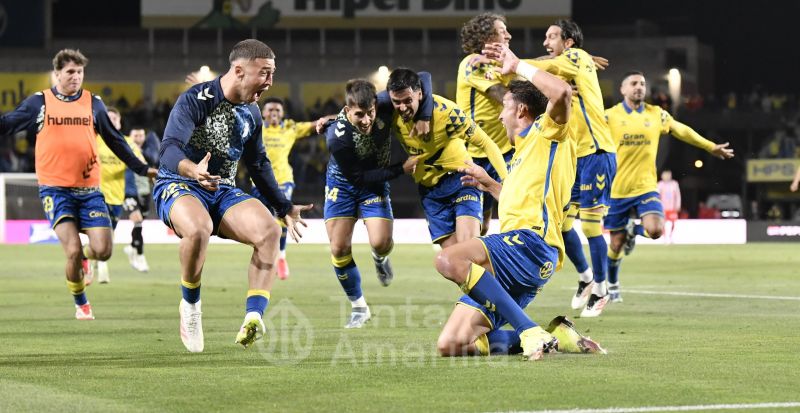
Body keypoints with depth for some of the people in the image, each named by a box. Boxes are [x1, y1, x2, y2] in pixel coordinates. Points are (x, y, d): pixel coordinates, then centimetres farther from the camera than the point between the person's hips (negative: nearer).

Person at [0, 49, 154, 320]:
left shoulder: (93, 103, 9)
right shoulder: (39, 102, 3)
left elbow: (115, 140, 18)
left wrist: (141, 168, 19)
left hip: (89, 189, 2)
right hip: (55, 188, -2)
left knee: (102, 251, -9)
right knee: (73, 251, -14)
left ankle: (84, 256, 29)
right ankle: (81, 304, 11)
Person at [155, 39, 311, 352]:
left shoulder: (251, 112, 9)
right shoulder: (195, 100, -15)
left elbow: (258, 165, 23)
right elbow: (169, 149, -27)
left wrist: (284, 208, 23)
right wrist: (194, 171, -49)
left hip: (223, 191, 6)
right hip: (178, 186, -6)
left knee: (269, 231, -23)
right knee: (199, 228, -40)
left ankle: (254, 316, -28)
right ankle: (190, 306, -14)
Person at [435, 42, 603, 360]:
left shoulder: (547, 134, 5)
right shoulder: (524, 150, 32)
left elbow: (562, 93, -18)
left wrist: (518, 66, -7)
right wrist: (489, 185, 49)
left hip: (530, 242, -9)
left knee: (449, 260, -37)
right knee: (450, 346, -3)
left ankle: (532, 333, -32)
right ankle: (550, 336, 1)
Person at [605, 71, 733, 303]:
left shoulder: (656, 115, 5)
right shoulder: (610, 116, -5)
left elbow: (682, 131, 17)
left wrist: (711, 147, 23)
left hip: (645, 187, 2)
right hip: (617, 190, -2)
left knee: (655, 230, -22)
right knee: (617, 242, 5)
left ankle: (633, 230, 15)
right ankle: (612, 285, 31)